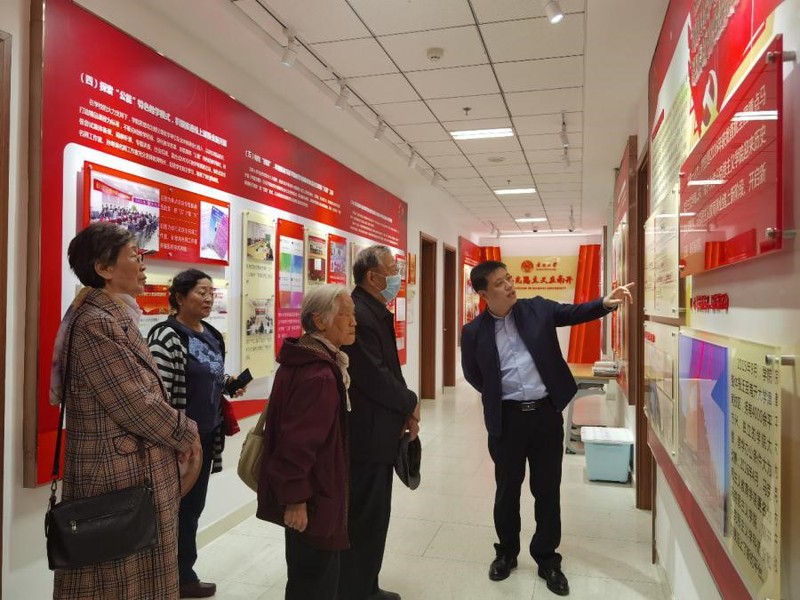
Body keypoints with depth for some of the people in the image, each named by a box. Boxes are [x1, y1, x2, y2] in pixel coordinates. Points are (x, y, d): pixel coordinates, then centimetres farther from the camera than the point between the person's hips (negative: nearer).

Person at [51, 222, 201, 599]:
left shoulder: (116, 317, 10)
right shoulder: (96, 324, -20)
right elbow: (135, 404, -22)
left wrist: (179, 434, 4)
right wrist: (185, 436, -8)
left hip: (136, 469, 9)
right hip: (120, 475, -9)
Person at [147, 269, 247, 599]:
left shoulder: (212, 335, 9)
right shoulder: (166, 336, -16)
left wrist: (229, 384, 3)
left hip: (207, 436, 8)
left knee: (193, 505, 17)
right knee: (177, 506, 6)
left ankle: (182, 573, 33)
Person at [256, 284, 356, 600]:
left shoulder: (305, 360, 8)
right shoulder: (319, 375, -26)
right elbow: (298, 442, -28)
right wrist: (295, 498, -21)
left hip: (307, 491, 10)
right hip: (313, 496, -10)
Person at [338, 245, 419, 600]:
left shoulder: (375, 312, 12)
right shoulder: (358, 314, -20)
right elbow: (374, 377, -24)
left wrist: (403, 411, 5)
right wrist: (410, 404, -9)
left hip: (378, 431, 10)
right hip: (366, 434, -10)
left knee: (373, 514, 20)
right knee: (363, 517, 3)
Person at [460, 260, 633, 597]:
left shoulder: (537, 309, 0)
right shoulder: (474, 332, -3)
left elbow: (575, 312, -5)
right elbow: (473, 375, 9)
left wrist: (606, 302, -22)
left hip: (546, 413, 1)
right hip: (507, 419, 0)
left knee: (547, 490, 11)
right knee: (507, 490, 14)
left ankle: (547, 560, 29)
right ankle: (507, 553, 36)